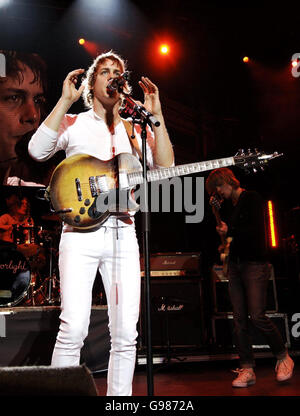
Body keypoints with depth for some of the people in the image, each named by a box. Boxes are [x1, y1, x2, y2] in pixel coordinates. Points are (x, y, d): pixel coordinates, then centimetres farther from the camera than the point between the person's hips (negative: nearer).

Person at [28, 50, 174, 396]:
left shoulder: (136, 129, 18)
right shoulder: (73, 122, 11)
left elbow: (165, 169, 3)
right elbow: (37, 150, -9)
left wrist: (156, 115, -1)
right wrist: (66, 101, -7)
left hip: (122, 234, 3)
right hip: (80, 231, -3)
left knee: (125, 334, 1)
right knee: (73, 328, -14)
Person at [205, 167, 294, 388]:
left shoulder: (252, 198, -3)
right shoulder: (230, 206, 18)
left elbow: (257, 230, -13)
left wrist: (230, 231, -11)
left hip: (255, 264, -7)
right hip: (235, 265, 7)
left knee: (257, 316, -13)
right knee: (239, 318, 1)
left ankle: (283, 357, 9)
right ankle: (247, 370, 5)